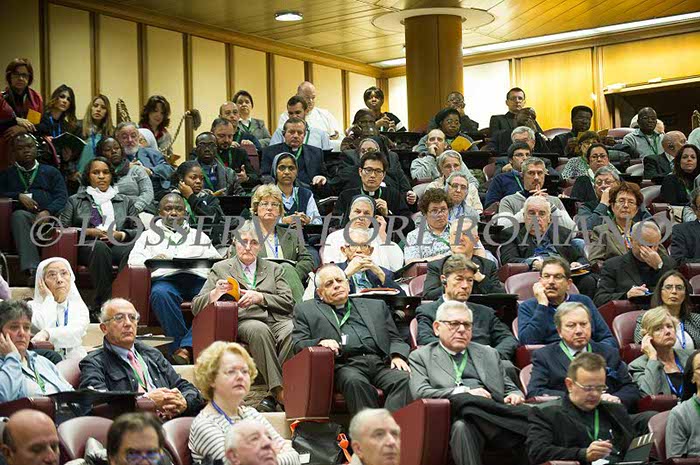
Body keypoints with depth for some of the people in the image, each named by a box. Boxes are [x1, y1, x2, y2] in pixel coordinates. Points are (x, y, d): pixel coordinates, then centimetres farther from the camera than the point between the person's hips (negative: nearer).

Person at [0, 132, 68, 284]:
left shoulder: (51, 172, 25)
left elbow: (62, 197, 9)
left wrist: (47, 212, -11)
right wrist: (19, 196, -6)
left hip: (50, 216, 0)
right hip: (23, 218, 0)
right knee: (18, 215, -37)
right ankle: (31, 270, -50)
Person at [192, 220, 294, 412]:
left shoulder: (273, 269, 26)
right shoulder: (221, 269, 20)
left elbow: (288, 302, 11)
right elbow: (196, 306, 13)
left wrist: (259, 297, -4)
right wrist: (216, 293, -8)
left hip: (277, 320, 2)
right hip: (243, 322, -2)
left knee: (294, 331, -34)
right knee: (259, 330, -38)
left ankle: (274, 395, -34)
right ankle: (279, 390, -38)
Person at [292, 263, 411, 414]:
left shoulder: (376, 306, 29)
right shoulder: (306, 310, 22)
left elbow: (394, 338, 23)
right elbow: (297, 345, 11)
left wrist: (397, 356, 0)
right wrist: (320, 342, -11)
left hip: (382, 363, 3)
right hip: (344, 366, -2)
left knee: (403, 379, -30)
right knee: (355, 382, -38)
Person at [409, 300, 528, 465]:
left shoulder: (489, 354, 29)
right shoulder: (421, 356, 17)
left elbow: (510, 387, 28)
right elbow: (420, 393, 1)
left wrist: (514, 395, 1)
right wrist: (463, 392, -12)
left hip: (494, 415, 3)